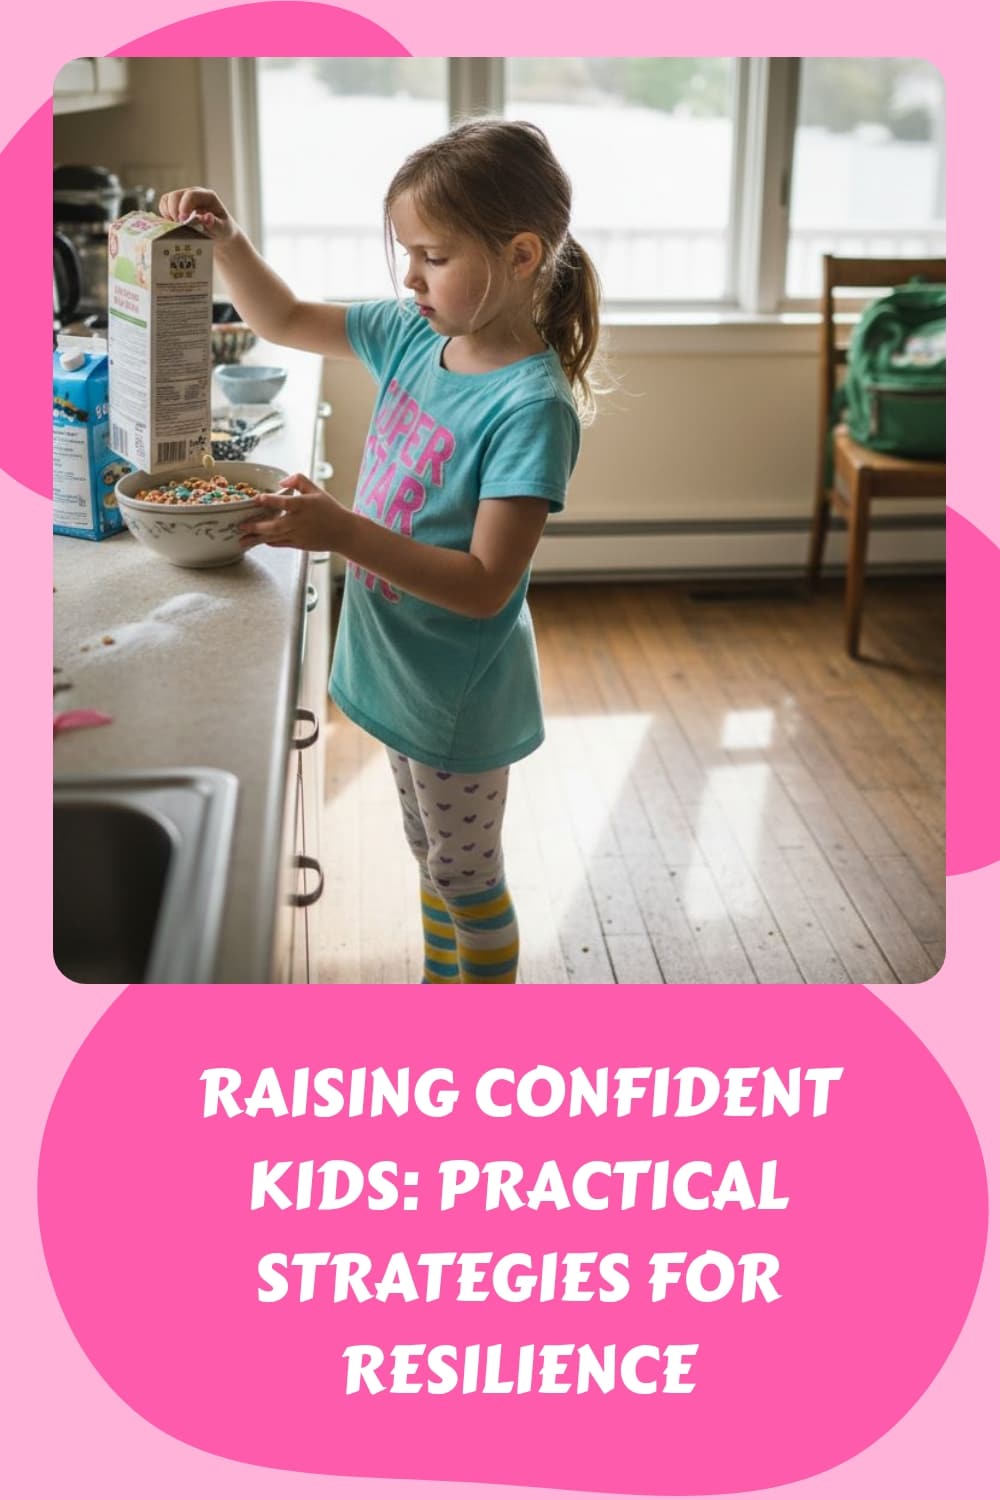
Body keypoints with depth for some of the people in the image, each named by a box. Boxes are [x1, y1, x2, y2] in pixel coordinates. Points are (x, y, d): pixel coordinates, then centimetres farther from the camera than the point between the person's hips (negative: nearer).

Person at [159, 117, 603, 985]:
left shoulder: (532, 405, -27)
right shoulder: (413, 335, -4)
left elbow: (485, 585, -30)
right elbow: (285, 320, 11)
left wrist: (343, 532, -37)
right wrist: (227, 243, -6)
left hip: (458, 694, -7)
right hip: (399, 672, 7)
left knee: (466, 878, 12)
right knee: (433, 858, 25)